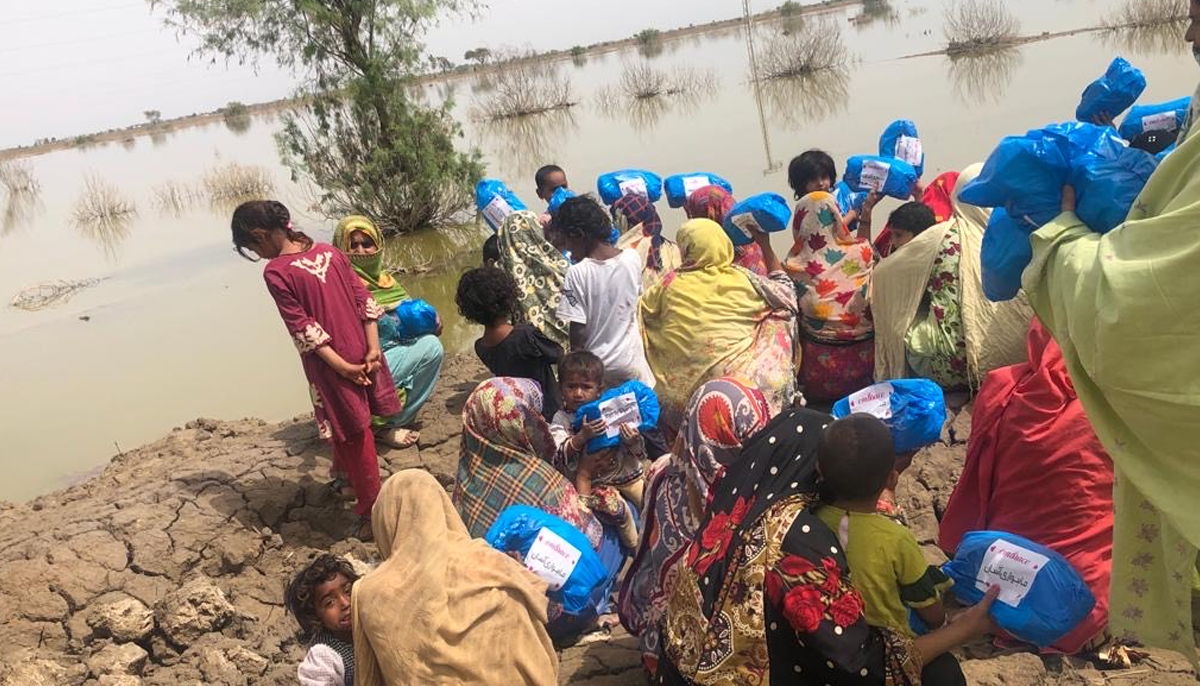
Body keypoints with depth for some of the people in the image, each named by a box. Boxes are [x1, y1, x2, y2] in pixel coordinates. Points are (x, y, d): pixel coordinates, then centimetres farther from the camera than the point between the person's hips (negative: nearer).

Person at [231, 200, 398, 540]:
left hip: (332, 365, -6)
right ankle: (344, 472, 51)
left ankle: (371, 511, 19)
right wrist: (373, 349, -2)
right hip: (363, 355, 6)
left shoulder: (276, 272, -15)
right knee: (347, 425, 27)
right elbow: (365, 300, 1)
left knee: (354, 435, 7)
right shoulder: (329, 251, 4)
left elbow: (303, 328, -17)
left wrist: (342, 367, -15)